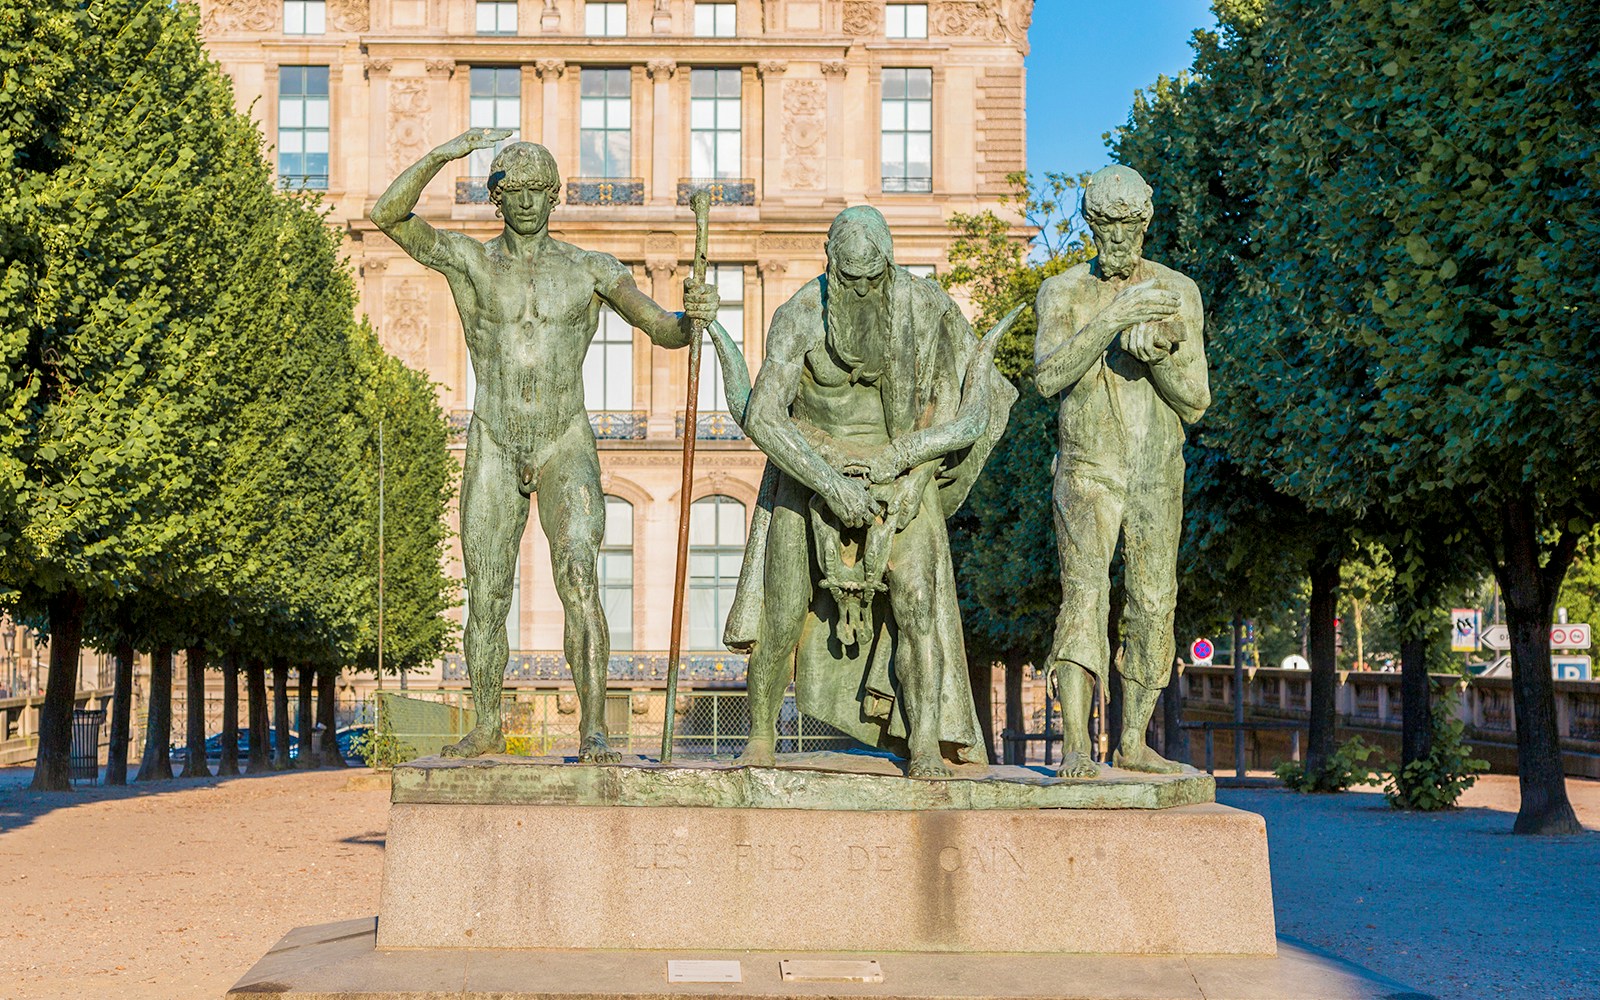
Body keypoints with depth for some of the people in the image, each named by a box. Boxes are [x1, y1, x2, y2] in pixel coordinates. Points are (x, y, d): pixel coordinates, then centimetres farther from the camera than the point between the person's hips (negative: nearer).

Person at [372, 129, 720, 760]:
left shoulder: (591, 269, 3)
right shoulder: (470, 262, 3)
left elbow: (662, 330, 3)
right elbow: (388, 213, -9)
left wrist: (693, 315, -21)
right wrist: (444, 153, -21)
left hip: (566, 448, -1)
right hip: (493, 451, 1)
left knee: (579, 578, -19)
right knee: (485, 600, 6)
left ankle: (593, 730, -20)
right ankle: (487, 728, 22)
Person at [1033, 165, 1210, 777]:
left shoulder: (1179, 293, 4)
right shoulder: (1063, 293, -1)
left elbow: (1195, 403, 0)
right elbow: (1047, 377, -19)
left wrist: (1157, 352, -19)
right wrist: (1114, 319, -28)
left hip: (1159, 478, 3)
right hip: (1088, 471, -3)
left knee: (1154, 607, 3)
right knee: (1085, 592, -18)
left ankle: (1134, 744, 14)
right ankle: (1074, 745, -21)